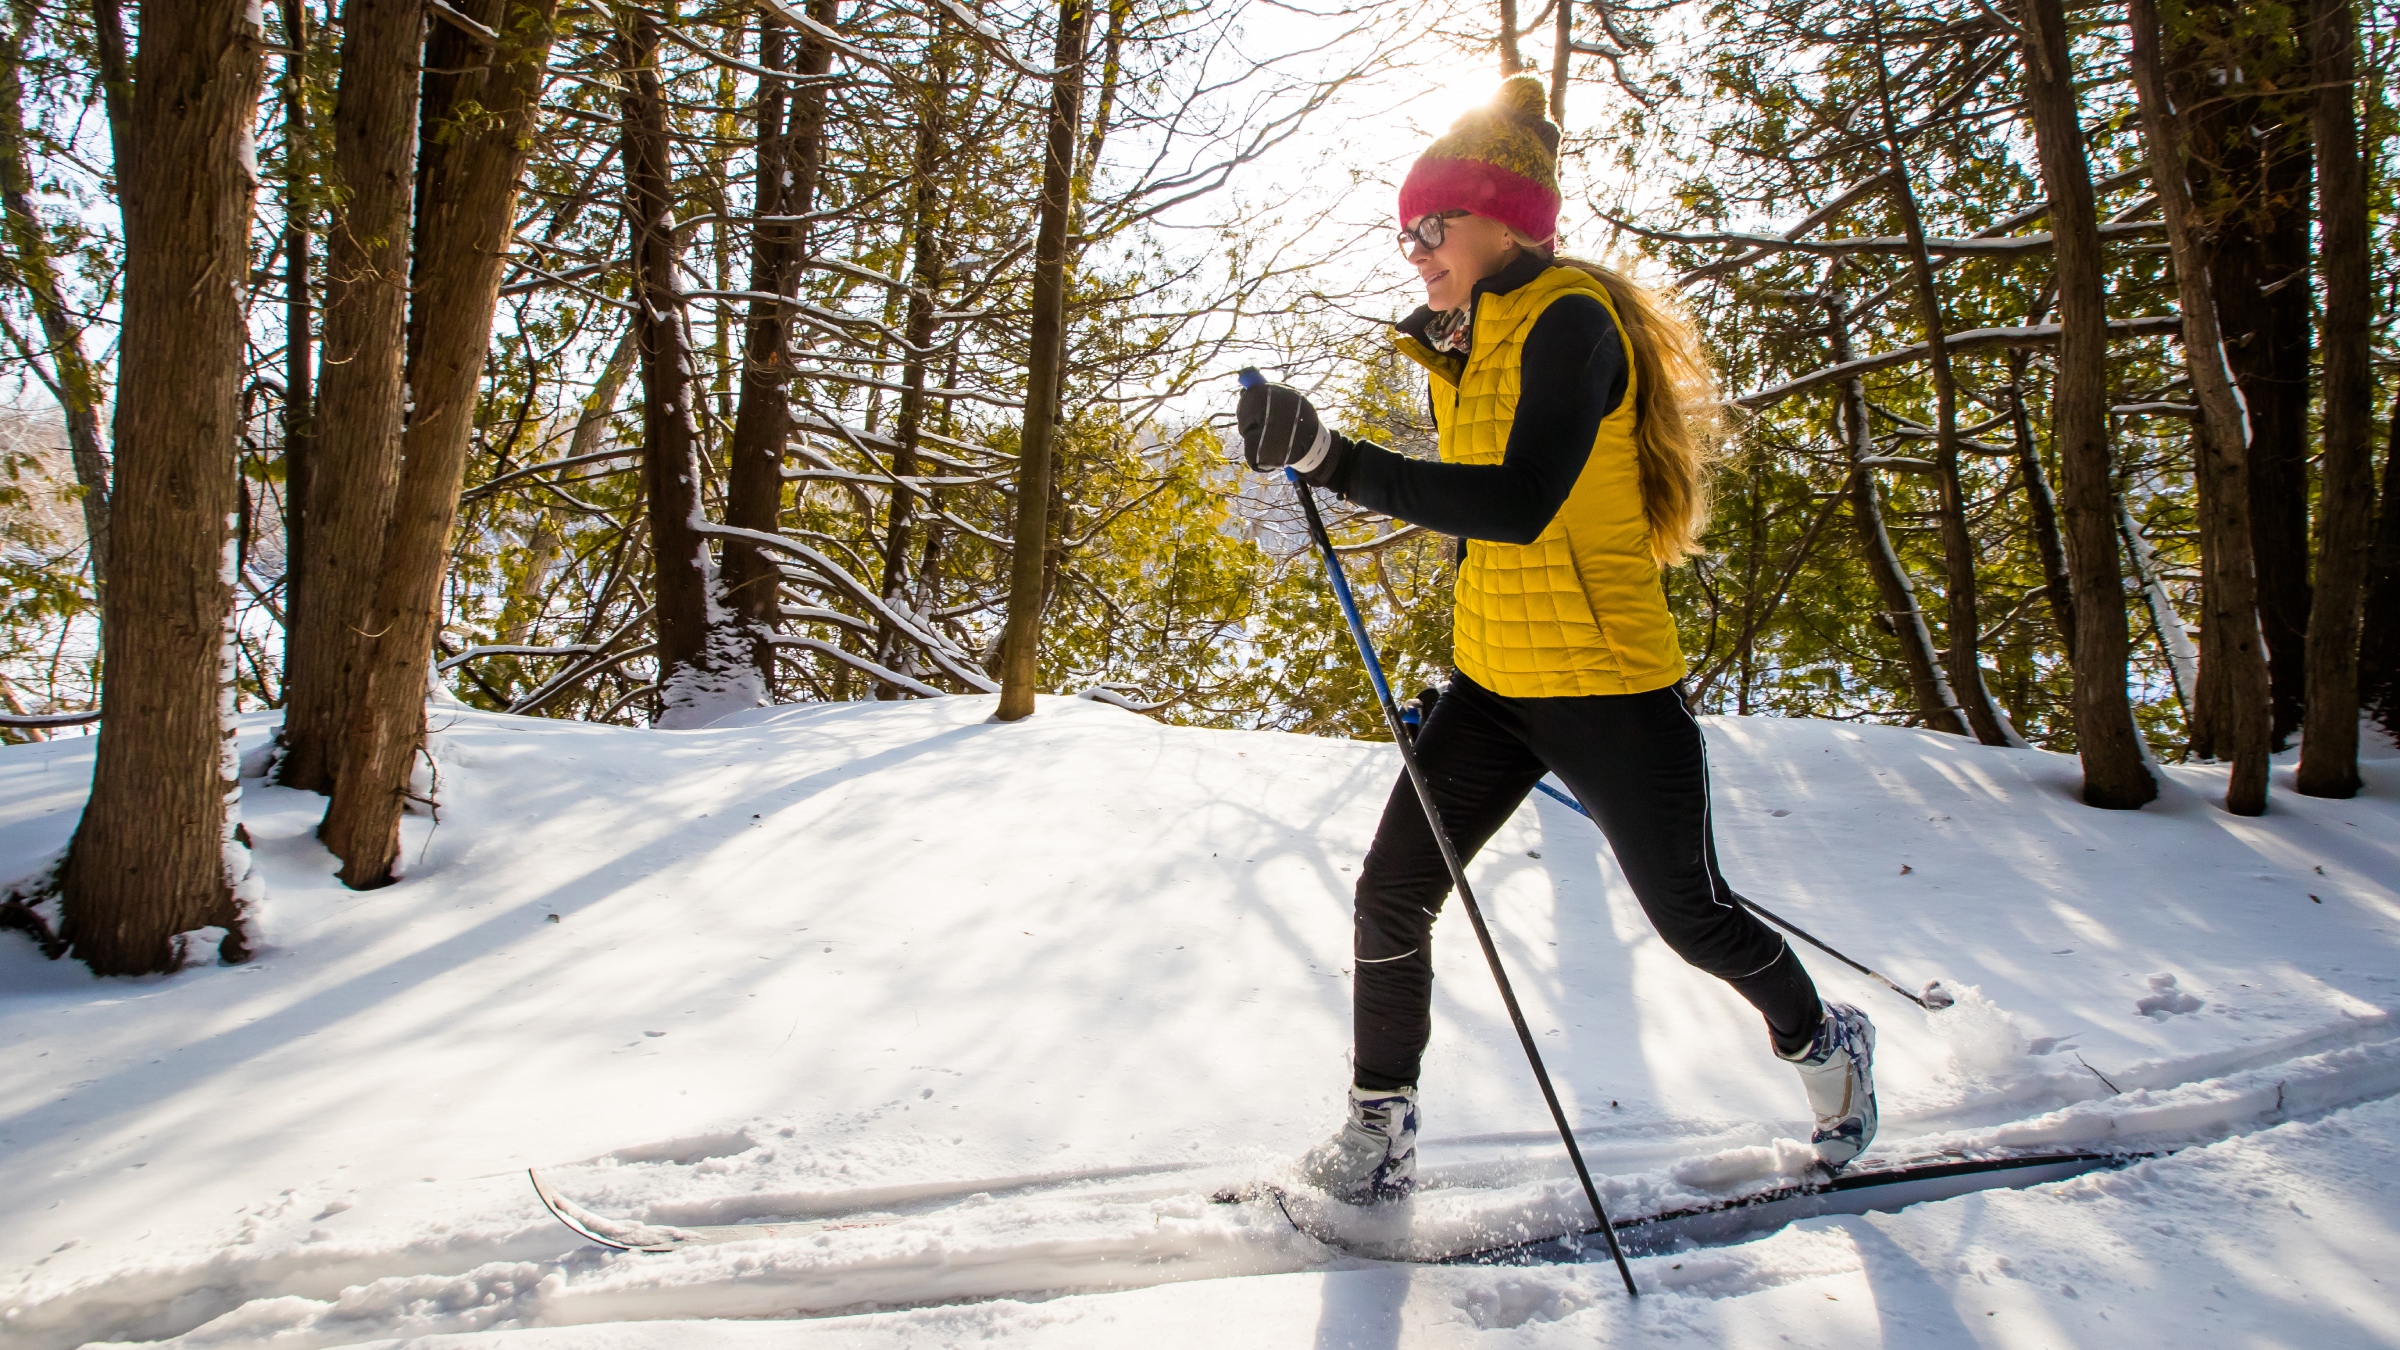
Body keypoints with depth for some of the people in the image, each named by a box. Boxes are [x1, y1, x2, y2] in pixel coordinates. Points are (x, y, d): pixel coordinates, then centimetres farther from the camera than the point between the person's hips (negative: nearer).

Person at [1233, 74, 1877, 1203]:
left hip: (1606, 688, -8)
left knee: (1689, 914, 10)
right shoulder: (1468, 350, 12)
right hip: (1490, 685, 8)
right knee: (1391, 895, -2)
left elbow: (1521, 505, -31)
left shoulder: (1571, 319, -16)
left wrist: (1332, 459, -38)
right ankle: (1379, 1129, 13)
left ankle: (1824, 1042, 38)